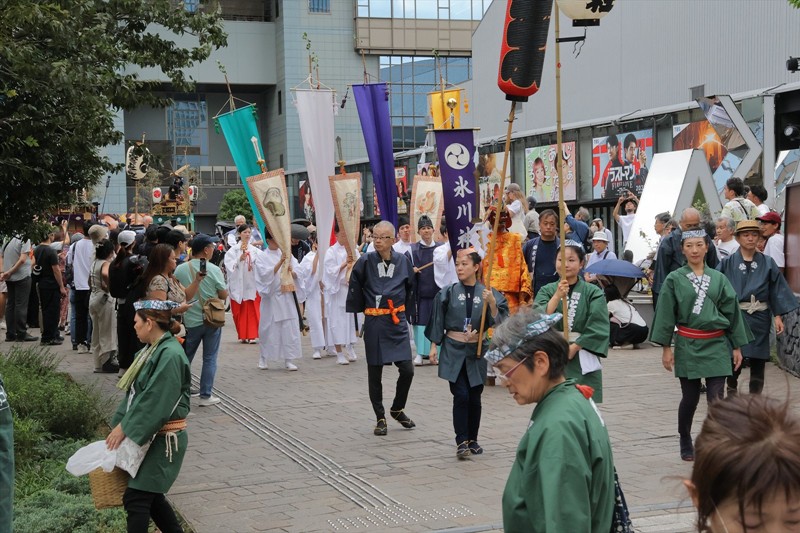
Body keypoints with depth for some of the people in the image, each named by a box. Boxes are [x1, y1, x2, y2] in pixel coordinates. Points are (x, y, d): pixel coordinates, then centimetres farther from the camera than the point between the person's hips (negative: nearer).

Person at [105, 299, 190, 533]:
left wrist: (125, 428, -16)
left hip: (164, 439, -9)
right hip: (151, 436, 9)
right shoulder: (152, 351, 9)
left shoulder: (170, 355, -20)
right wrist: (118, 424, 6)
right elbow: (135, 393, 13)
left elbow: (154, 402, -22)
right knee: (150, 495, 17)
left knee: (135, 498, -8)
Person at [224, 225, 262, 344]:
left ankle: (251, 335, 0)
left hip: (252, 283, 2)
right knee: (240, 311, 4)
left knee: (252, 310, -3)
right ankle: (242, 335, 13)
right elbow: (229, 264, -11)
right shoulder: (233, 249, -1)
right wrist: (240, 259, -23)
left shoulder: (255, 250, 6)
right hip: (239, 284, -2)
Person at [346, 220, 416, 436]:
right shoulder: (365, 261, -6)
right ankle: (380, 418, 20)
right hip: (374, 323, -1)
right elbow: (355, 289, 4)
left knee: (407, 370, -3)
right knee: (374, 373, 5)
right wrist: (359, 312, 6)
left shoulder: (403, 261, 1)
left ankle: (397, 409, 21)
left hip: (397, 322, 2)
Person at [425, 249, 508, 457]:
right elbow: (437, 321, 3)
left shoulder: (487, 292, -2)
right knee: (461, 396, -9)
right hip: (454, 350, -1)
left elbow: (497, 320, -9)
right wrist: (433, 346, 2)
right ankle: (461, 442, -4)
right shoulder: (448, 293, -2)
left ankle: (472, 440, 23)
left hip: (477, 351, 1)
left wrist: (492, 303, -25)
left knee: (474, 397, 9)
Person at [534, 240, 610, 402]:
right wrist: (557, 296, -20)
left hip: (583, 361, -1)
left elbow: (598, 328, -8)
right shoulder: (546, 291, 6)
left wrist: (573, 348, -13)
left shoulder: (593, 293, 1)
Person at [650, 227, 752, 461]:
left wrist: (737, 346, 6)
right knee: (690, 398, 9)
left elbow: (732, 312, 7)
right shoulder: (674, 279, -1)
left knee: (716, 399, -6)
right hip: (688, 345, -1)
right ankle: (685, 444, 29)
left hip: (716, 345, 1)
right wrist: (666, 348, -3)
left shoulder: (718, 279, 4)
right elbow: (666, 315, 0)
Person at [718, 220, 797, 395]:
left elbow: (777, 290, 3)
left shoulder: (767, 263, 4)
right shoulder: (727, 263, 0)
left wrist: (778, 315, -4)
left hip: (759, 319, 2)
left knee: (758, 363, 6)